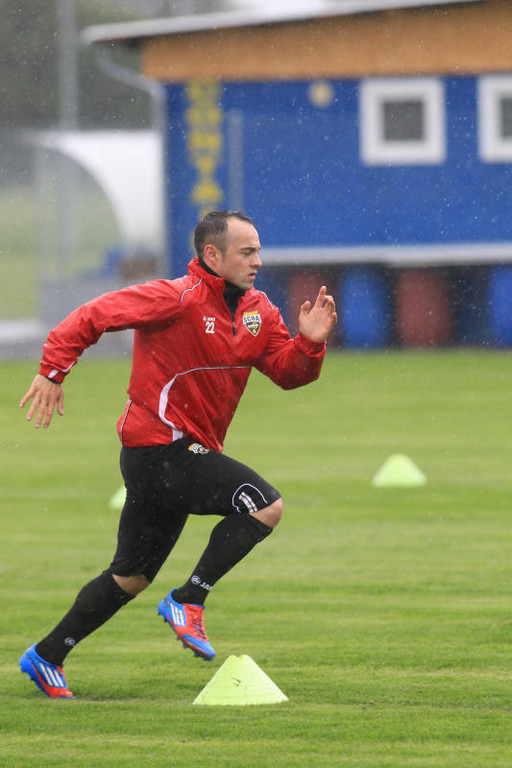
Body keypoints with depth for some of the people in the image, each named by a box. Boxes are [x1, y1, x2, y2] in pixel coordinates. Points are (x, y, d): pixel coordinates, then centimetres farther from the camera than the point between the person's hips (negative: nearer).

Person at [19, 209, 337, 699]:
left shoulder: (257, 311, 10)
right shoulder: (178, 299, -15)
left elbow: (286, 372, 9)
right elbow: (93, 316, -15)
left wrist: (310, 343, -11)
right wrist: (53, 372, -19)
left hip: (182, 457, 9)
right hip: (160, 450, -9)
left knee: (131, 577, 15)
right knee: (266, 504, -20)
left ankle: (46, 657, 24)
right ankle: (188, 602, -11)